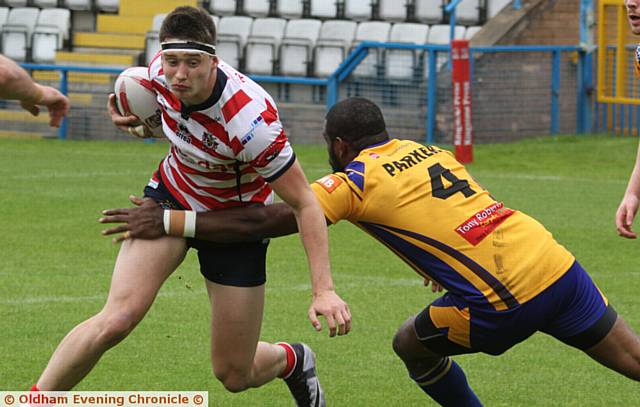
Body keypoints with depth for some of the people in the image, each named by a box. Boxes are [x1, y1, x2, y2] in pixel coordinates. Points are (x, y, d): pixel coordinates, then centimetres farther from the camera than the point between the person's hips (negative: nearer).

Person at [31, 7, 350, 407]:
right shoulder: (161, 72, -20)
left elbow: (304, 202, -27)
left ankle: (293, 360, 40)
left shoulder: (251, 121, -36)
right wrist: (142, 117, -8)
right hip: (172, 194, 3)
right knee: (115, 321, -21)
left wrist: (325, 290, -32)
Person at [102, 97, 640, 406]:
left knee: (413, 346, 16)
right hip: (559, 265, 6)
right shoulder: (424, 151, 20)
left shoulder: (357, 179, 0)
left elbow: (263, 222, -3)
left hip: (510, 299, -6)